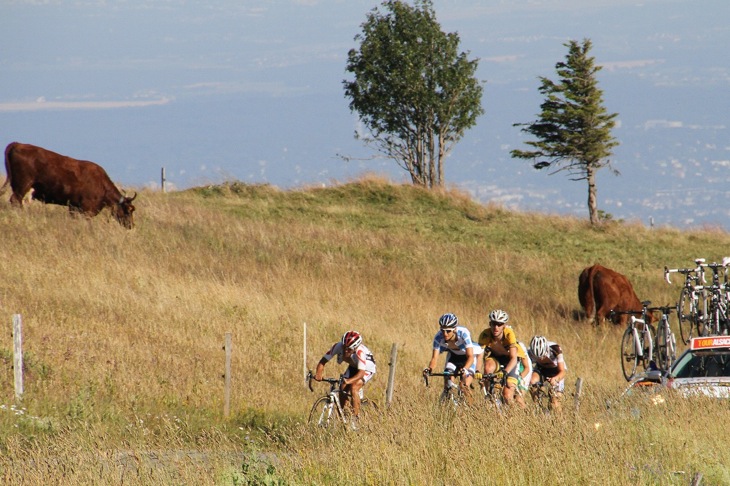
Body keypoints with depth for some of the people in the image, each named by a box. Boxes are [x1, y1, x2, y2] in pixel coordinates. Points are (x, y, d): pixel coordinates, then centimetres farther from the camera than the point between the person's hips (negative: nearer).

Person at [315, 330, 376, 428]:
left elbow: (361, 372, -44)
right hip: (353, 367, 5)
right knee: (343, 389, -8)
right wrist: (318, 374, -45)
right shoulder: (338, 346, -29)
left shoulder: (359, 351, -40)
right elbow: (323, 361, -25)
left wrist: (349, 380, -62)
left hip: (366, 368, -5)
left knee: (354, 387, -25)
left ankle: (355, 419, -16)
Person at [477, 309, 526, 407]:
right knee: (488, 368, -36)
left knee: (507, 395, -15)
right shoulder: (485, 335, -27)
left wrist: (505, 372, -57)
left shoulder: (509, 334, -32)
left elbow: (513, 358, -39)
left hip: (510, 360, -2)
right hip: (495, 357, 2)